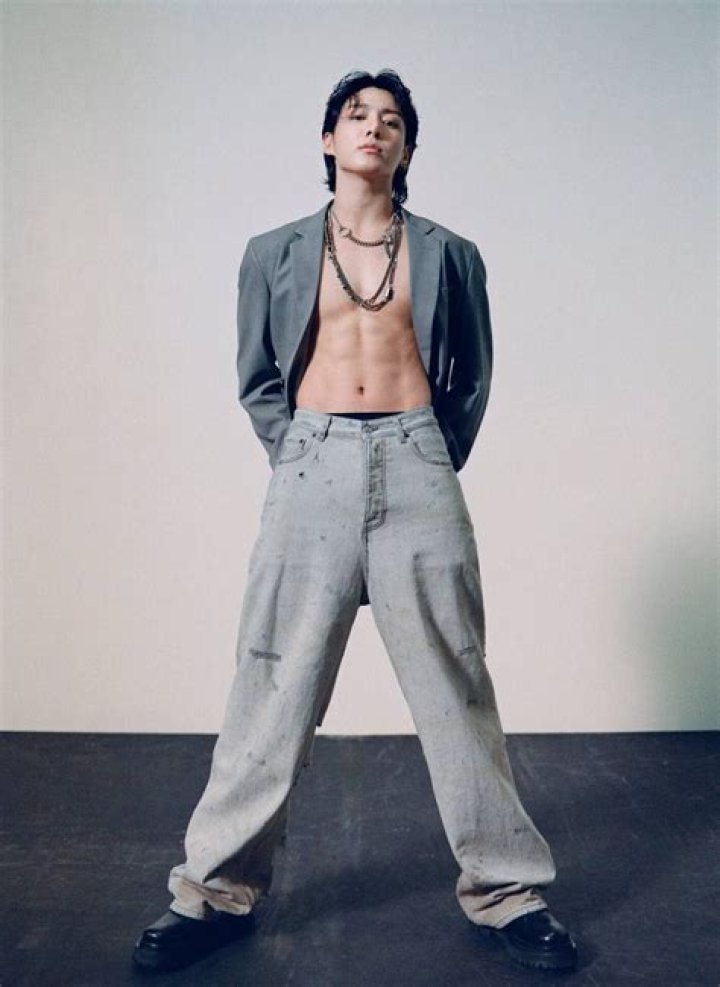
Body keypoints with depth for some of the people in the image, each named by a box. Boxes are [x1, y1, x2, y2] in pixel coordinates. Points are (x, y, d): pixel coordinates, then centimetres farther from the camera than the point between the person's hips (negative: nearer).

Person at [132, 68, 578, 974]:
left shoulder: (449, 255, 14)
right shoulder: (274, 253, 13)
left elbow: (472, 381, 16)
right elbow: (257, 381, 14)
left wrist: (433, 465, 7)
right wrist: (296, 463, 4)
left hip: (418, 471, 0)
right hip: (312, 470, 0)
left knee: (455, 687, 3)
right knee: (276, 686, 1)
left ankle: (504, 890, 16)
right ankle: (217, 888, 15)